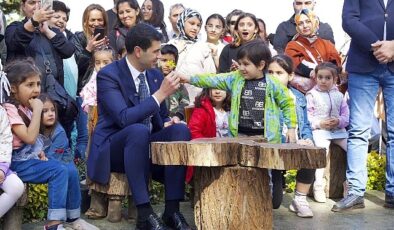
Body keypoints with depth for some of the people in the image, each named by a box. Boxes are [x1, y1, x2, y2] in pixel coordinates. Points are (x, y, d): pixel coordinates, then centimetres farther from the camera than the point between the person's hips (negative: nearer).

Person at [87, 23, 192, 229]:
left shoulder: (155, 75, 7)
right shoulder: (108, 74, -15)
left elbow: (161, 117, 16)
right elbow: (124, 118, -28)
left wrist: (167, 124, -9)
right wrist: (161, 94, -27)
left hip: (147, 144, 6)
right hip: (113, 149, -6)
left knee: (180, 129, -22)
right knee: (138, 130, -37)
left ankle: (172, 210, -20)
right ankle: (144, 213, -31)